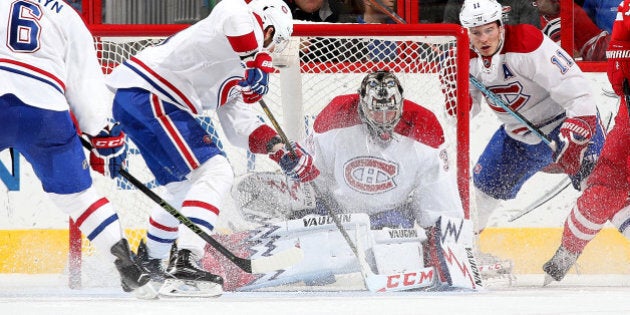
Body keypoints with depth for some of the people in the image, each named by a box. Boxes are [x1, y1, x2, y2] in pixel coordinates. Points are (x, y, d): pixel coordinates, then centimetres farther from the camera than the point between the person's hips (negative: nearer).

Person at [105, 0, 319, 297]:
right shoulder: (246, 25, -2)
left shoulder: (236, 74, 26)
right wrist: (256, 60, -18)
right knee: (214, 173, -14)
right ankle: (185, 265, -23)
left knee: (185, 187, 25)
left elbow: (239, 126, 21)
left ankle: (147, 265, 39)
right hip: (149, 97, -11)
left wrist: (282, 150, 9)